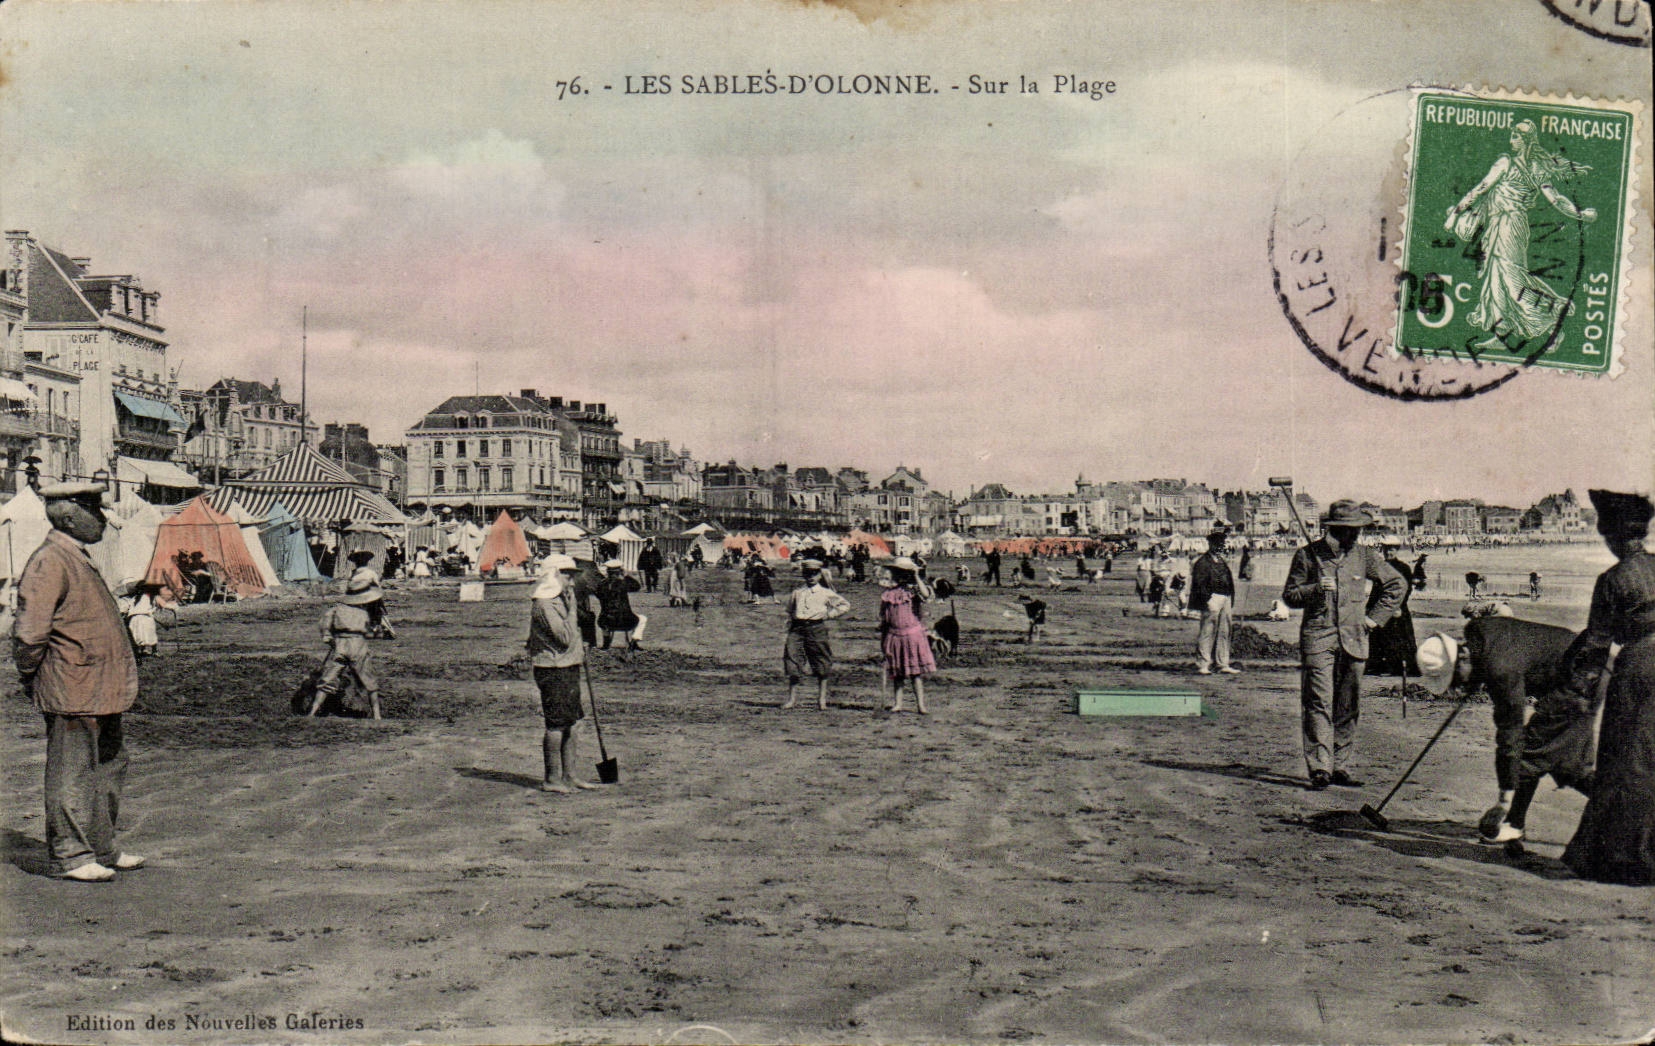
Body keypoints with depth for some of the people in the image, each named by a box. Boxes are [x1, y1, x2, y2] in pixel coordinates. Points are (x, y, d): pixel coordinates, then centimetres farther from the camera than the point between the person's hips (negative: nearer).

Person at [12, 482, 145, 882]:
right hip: (72, 692, -10)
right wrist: (31, 678, -9)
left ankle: (101, 849, 26)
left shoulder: (77, 559, 17)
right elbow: (30, 631, -18)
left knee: (109, 765, 16)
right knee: (72, 772, -2)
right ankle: (68, 856, 7)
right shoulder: (48, 563, -15)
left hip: (102, 691, 10)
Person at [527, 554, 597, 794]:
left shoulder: (561, 599, 15)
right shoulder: (543, 605, -17)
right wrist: (572, 608, -18)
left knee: (570, 723, 12)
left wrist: (580, 648, 10)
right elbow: (565, 638, -23)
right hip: (553, 670, -10)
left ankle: (569, 776, 19)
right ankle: (551, 779, 3)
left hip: (568, 668, 10)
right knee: (556, 724, -5)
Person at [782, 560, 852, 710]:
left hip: (816, 628, -1)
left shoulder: (825, 593, 7)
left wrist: (829, 614, 3)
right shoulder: (797, 592, 14)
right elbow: (790, 611, 24)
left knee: (821, 666, 1)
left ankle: (822, 699, 12)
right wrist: (790, 627, 13)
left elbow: (845, 605, 12)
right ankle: (791, 698, 5)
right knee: (792, 663, -5)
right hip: (797, 629, 2)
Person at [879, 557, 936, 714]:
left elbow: (926, 595, -27)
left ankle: (920, 705, -1)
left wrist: (916, 577, -18)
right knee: (896, 672, 8)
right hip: (894, 635, 4)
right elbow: (883, 618, 13)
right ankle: (898, 704, 16)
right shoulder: (888, 592, 7)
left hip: (913, 635, -3)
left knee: (916, 672, -3)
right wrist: (882, 638, 13)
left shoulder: (913, 589, -3)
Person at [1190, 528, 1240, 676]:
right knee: (1207, 633, -9)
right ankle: (1202, 665, -9)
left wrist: (1231, 605, 20)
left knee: (1224, 633, 9)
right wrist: (1208, 600, -20)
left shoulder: (1223, 562, 23)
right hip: (1212, 599, -8)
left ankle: (1223, 664, 15)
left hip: (1226, 599, 8)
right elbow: (1199, 584, -11)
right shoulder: (1203, 562, -3)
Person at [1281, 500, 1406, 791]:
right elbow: (1289, 596, 4)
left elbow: (1395, 583, 21)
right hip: (1317, 639, -4)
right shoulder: (1307, 555, 0)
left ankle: (1340, 768, 13)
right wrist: (1315, 589, -15)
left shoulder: (1363, 556, 9)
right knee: (1319, 704, -11)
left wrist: (1376, 616, 12)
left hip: (1353, 640, 4)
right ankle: (1319, 769, -12)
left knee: (1349, 707, 5)